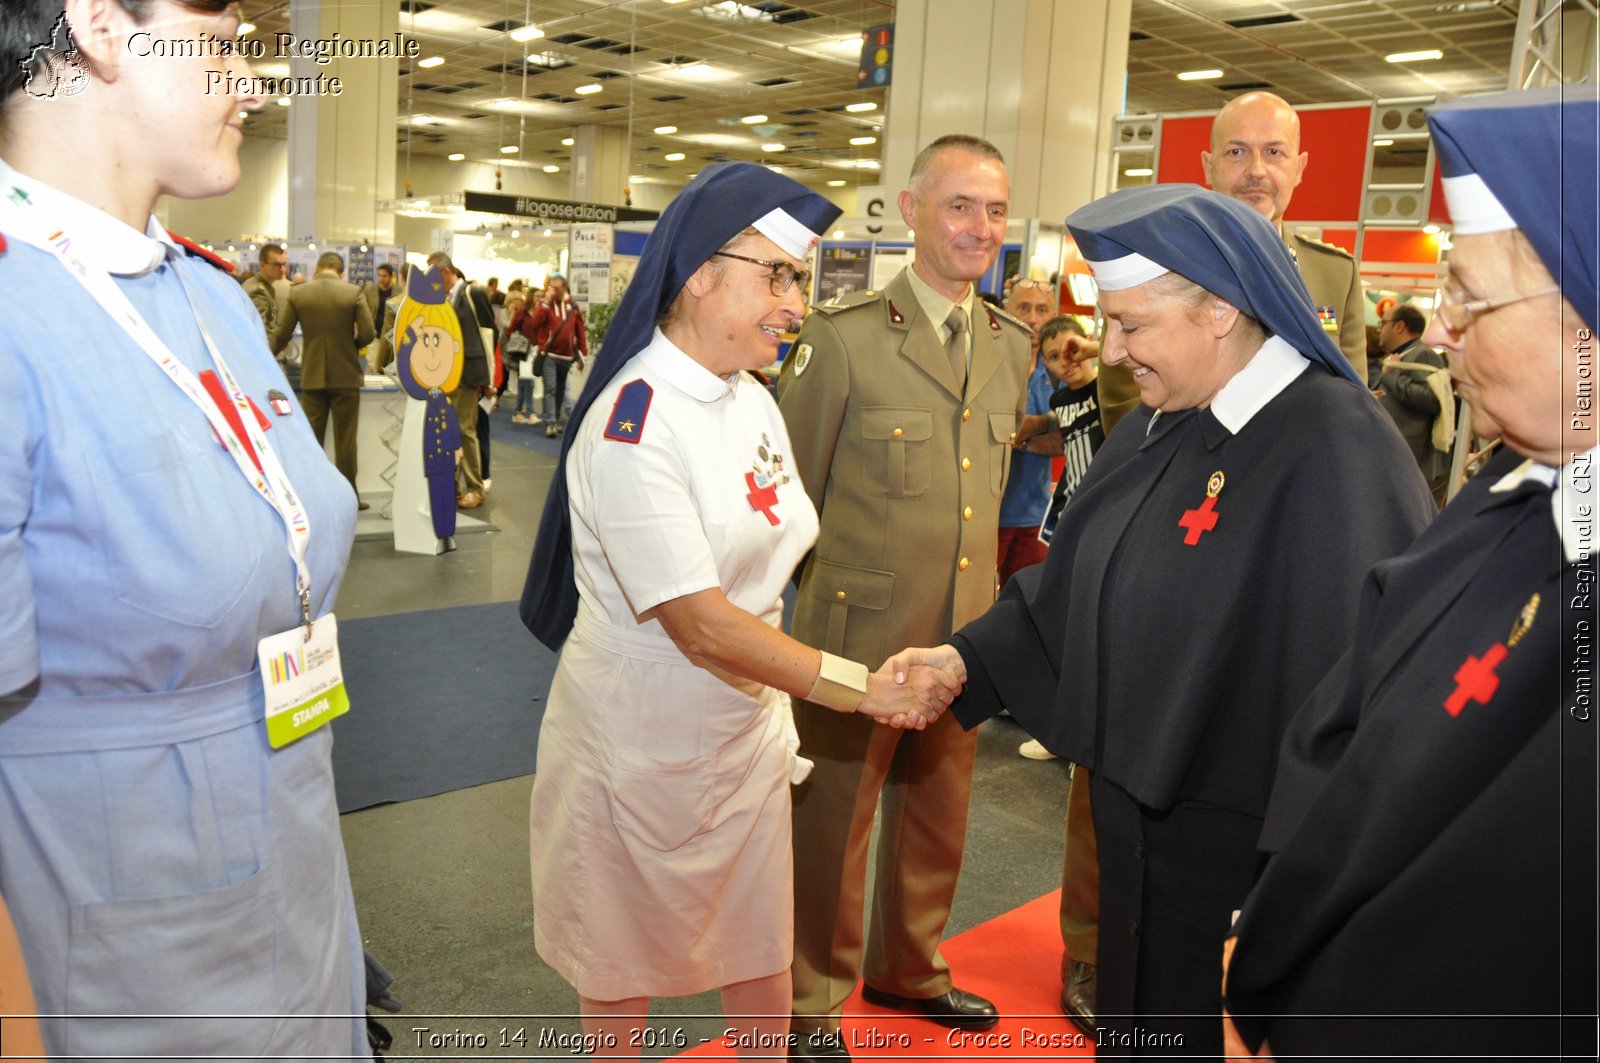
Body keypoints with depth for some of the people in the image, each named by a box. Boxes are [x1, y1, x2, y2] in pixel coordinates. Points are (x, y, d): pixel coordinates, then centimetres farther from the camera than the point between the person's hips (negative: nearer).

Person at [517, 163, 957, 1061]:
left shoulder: (753, 401, 1)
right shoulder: (632, 428, -24)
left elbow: (761, 574, 4)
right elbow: (701, 625, -27)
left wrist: (777, 720, 2)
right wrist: (863, 687, -27)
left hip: (748, 732, 6)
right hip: (643, 743, -6)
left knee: (763, 961, 17)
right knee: (625, 967, 18)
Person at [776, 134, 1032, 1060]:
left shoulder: (1013, 344, 6)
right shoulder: (844, 334, -12)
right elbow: (791, 495, -6)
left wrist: (984, 601, 16)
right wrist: (795, 615, -3)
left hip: (964, 635, 6)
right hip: (859, 634, -5)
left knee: (938, 815, 20)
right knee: (833, 821, 10)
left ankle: (910, 968, 44)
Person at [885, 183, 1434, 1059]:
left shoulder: (1337, 452, -24)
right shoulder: (1159, 427, 1)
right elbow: (1076, 578, 7)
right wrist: (968, 656, -4)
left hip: (1240, 846, -7)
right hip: (1137, 806, 7)